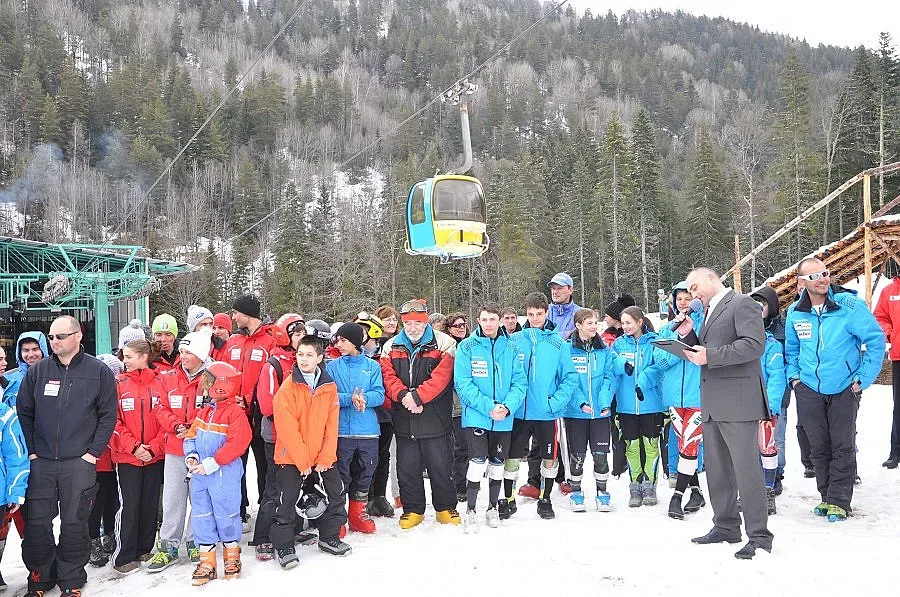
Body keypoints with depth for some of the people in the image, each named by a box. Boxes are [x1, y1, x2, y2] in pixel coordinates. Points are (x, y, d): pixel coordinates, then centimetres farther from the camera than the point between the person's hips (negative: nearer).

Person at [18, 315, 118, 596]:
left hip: (79, 463, -2)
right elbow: (23, 412, 11)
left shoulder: (99, 372, 0)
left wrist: (93, 452, -5)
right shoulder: (37, 371, 6)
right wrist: (30, 451, 4)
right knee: (36, 523, 5)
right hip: (40, 462, 2)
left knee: (74, 523, 3)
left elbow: (108, 415, 1)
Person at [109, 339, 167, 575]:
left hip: (155, 456, 2)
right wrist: (133, 447, -12)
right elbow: (114, 421, -4)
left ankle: (145, 550, 24)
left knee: (150, 504, 10)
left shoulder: (160, 384, 1)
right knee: (129, 506, -1)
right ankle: (124, 558, 8)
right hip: (127, 457, -1)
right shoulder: (119, 384, 0)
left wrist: (153, 447, -10)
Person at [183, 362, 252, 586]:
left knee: (226, 515, 3)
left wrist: (211, 464, -21)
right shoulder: (204, 411, 12)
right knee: (201, 517, 9)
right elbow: (191, 436, 16)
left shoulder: (235, 412, -13)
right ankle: (207, 562, 18)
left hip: (225, 473, -7)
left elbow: (236, 444, -21)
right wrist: (191, 456, -3)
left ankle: (232, 557, 22)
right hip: (200, 474, 7)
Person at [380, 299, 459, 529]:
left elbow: (440, 377, -14)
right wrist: (403, 395, -20)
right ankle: (413, 509, 24)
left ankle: (446, 508, 23)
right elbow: (388, 377, -2)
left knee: (440, 467, 6)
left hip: (435, 419, -3)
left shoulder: (443, 344, -2)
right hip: (404, 421, 3)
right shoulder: (391, 347, 9)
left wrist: (417, 396, -22)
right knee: (407, 468, 9)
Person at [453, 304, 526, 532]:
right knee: (478, 463, -11)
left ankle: (493, 508, 32)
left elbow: (519, 382, 0)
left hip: (504, 419, 3)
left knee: (497, 464, 14)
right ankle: (470, 511, 4)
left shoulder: (511, 348, 2)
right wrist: (489, 407, -20)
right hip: (476, 417, -3)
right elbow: (463, 383, -12)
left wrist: (508, 406, -18)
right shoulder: (467, 347, -5)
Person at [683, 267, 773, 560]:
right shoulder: (710, 312, 22)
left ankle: (759, 535, 2)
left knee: (746, 468, -6)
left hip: (738, 401, -9)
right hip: (712, 404, 9)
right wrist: (696, 354, 6)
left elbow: (754, 344, -17)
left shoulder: (742, 303, -5)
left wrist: (709, 356, -19)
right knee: (716, 469, 13)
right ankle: (726, 527, 24)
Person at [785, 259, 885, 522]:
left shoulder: (849, 305, -13)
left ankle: (838, 501, 9)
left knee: (843, 447, 0)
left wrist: (864, 378, -9)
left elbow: (876, 340, -8)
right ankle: (827, 496, 22)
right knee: (819, 447, 9)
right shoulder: (795, 312, 0)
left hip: (844, 388, -3)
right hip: (808, 389, 3)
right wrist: (793, 375, 7)